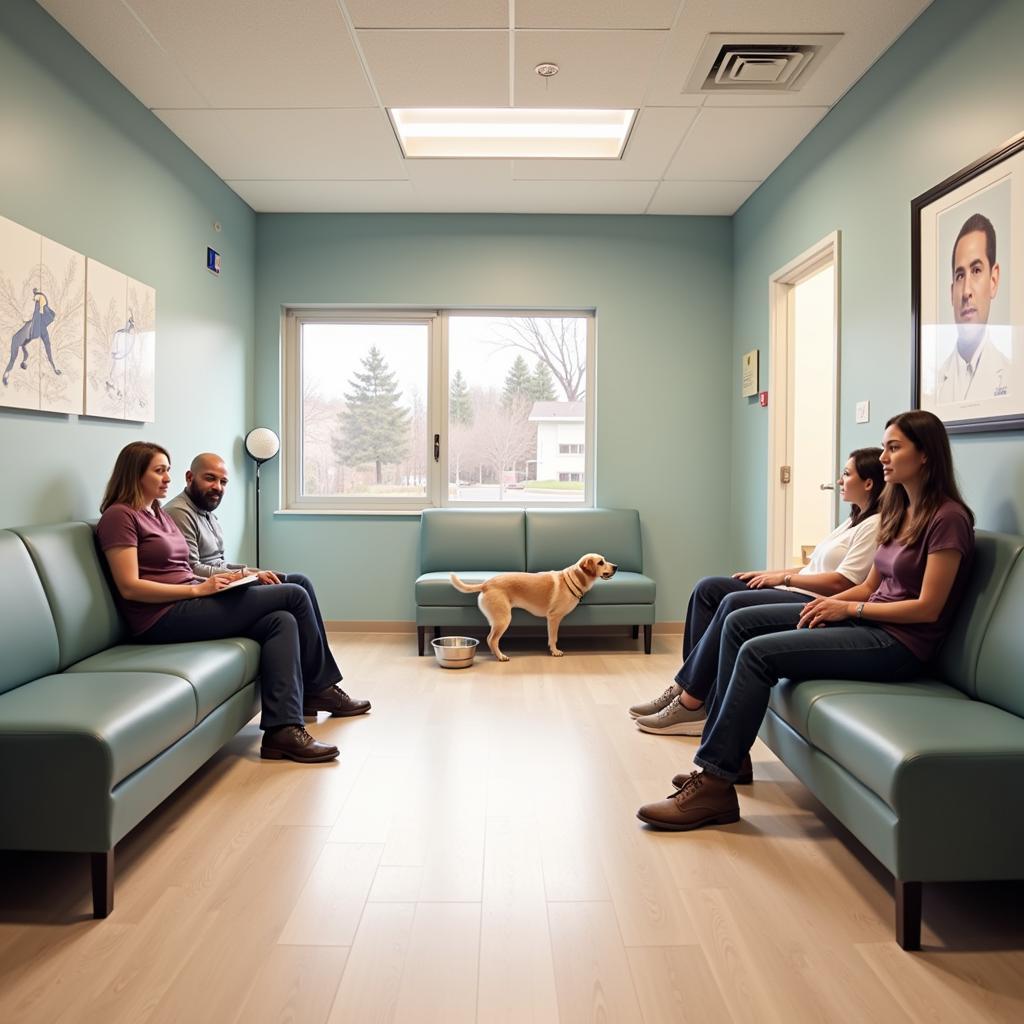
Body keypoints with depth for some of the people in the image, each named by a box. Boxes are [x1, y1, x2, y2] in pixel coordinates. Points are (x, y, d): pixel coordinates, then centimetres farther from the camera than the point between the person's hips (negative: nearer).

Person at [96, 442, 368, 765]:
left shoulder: (159, 514, 22)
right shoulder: (119, 516, -5)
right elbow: (130, 587, -14)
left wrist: (213, 580, 0)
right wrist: (198, 589, -18)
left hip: (188, 605, 9)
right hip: (164, 618, -9)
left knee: (281, 621, -15)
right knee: (294, 596, -14)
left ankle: (282, 730, -15)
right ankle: (319, 688, -4)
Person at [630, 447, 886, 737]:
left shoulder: (876, 525, -8)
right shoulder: (854, 520, 22)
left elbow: (841, 582, -17)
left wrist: (783, 577, -9)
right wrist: (765, 574, 11)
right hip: (796, 591, 10)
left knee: (735, 604, -29)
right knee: (708, 588, -3)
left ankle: (690, 703, -22)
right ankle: (686, 688, -11)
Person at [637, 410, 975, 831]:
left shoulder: (947, 518, -13)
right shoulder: (899, 510, 14)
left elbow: (928, 608, -16)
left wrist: (848, 609, -14)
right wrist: (831, 602, -4)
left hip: (901, 643, -9)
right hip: (869, 622, 9)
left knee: (758, 652, -23)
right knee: (740, 623, -2)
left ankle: (714, 785, -17)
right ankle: (727, 752, 2)